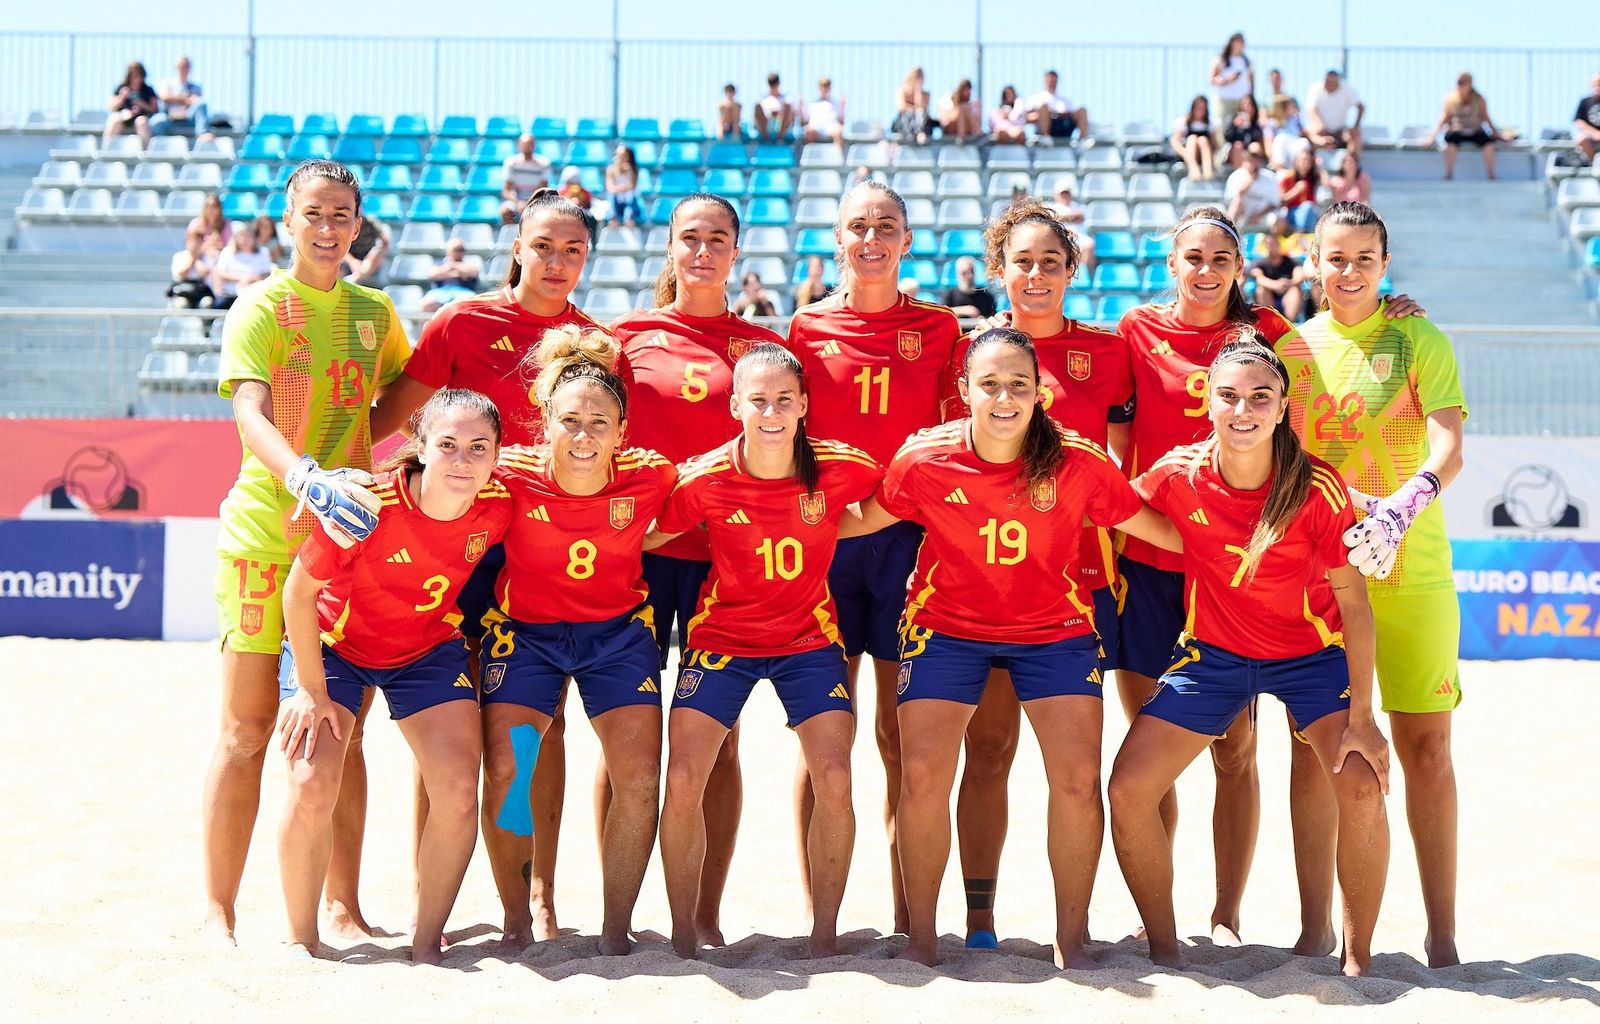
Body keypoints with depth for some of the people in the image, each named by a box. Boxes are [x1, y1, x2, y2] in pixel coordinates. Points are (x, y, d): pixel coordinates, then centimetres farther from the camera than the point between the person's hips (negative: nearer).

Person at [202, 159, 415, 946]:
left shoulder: (374, 311, 10)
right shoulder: (260, 307, -6)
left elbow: (399, 402, 21)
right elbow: (251, 416, -21)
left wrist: (345, 448, 0)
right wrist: (305, 477, -40)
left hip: (350, 534, 4)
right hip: (265, 531, -4)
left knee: (343, 729, 7)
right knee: (249, 728, -2)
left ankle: (343, 905, 16)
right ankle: (218, 910, 7)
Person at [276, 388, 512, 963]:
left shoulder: (498, 506, -21)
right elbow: (299, 592, -19)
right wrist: (312, 690, -15)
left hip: (429, 647, 3)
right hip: (334, 641, -3)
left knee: (458, 792, -12)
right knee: (311, 787, -17)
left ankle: (426, 943, 6)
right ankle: (300, 942, 6)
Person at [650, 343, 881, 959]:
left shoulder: (838, 469, -16)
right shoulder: (705, 480, -17)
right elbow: (646, 537, -5)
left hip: (809, 638, 0)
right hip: (722, 637, 0)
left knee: (834, 781, -12)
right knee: (683, 781, -10)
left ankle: (824, 936, 5)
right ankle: (683, 938, 7)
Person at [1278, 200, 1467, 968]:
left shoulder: (1419, 340, -1)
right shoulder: (1291, 348, 7)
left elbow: (1448, 447, -14)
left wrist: (1406, 502, -33)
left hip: (1411, 568, -2)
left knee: (1425, 743, 0)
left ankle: (1442, 935, 8)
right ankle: (1315, 930, 10)